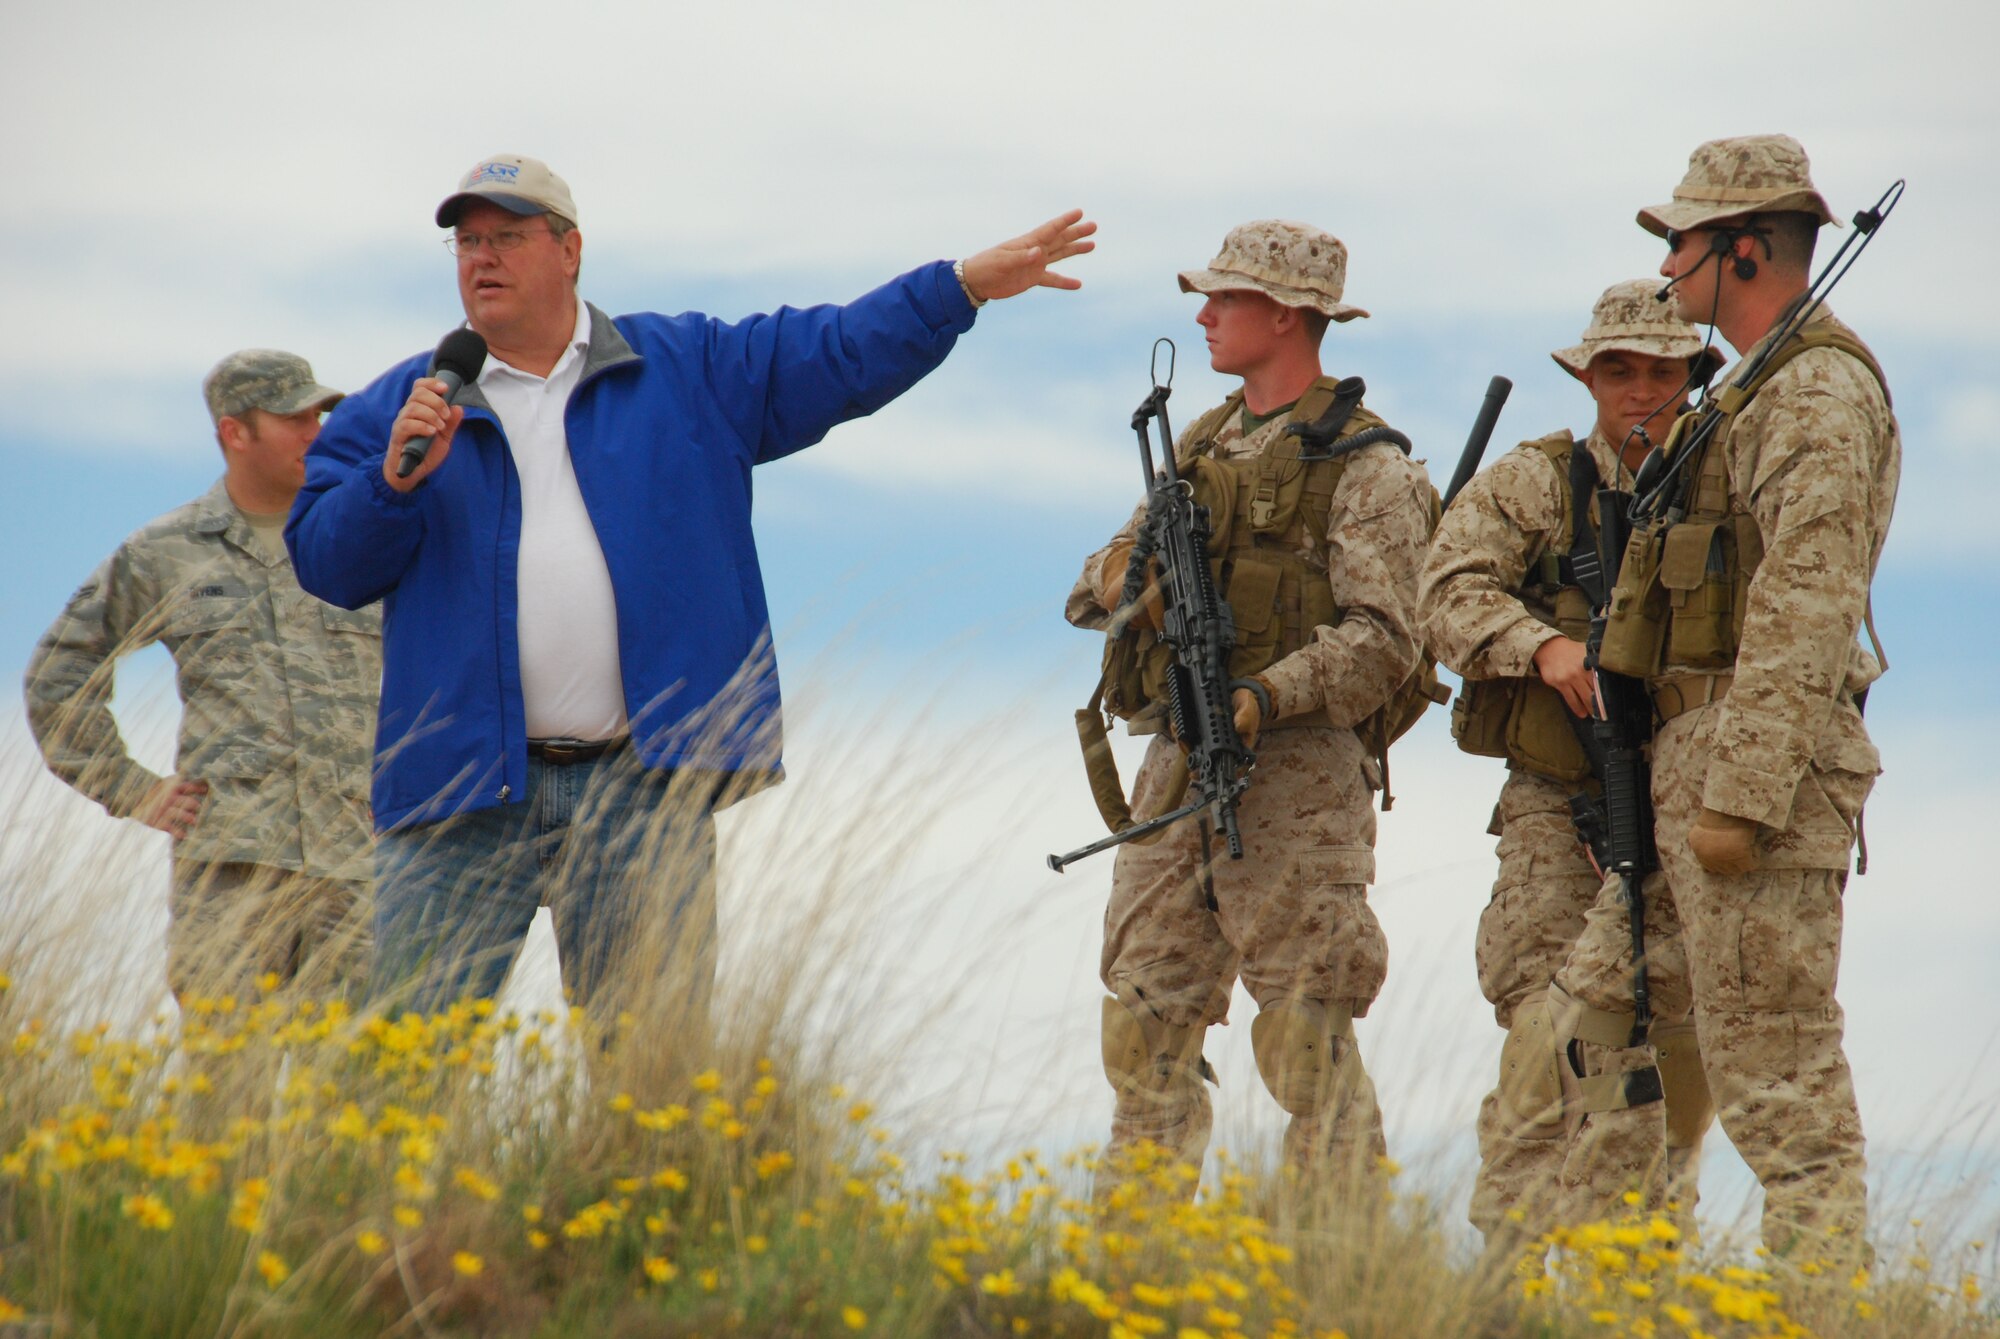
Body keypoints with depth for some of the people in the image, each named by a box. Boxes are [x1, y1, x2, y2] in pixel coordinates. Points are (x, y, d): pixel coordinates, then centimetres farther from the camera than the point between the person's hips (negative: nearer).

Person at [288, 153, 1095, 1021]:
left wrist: (964, 286, 0)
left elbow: (838, 357, 9)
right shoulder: (397, 409, 11)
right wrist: (393, 479, -13)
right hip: (461, 794, 0)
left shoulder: (688, 370, 13)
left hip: (642, 789, 0)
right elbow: (327, 563, 5)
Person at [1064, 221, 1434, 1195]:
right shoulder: (1202, 445, 18)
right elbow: (1093, 589, 19)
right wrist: (1118, 577, -5)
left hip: (1293, 774, -7)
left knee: (1306, 1040, -7)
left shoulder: (1362, 464, -5)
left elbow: (1381, 641, -14)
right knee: (1144, 1024, 6)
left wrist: (1261, 697, -26)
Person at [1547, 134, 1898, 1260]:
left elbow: (1809, 609, -21)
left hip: (1761, 762, -11)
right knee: (1594, 1019, 12)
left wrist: (1741, 797, -24)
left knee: (1776, 1066, -9)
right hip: (1695, 756, 11)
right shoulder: (1765, 387, 20)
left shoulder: (1818, 392, -13)